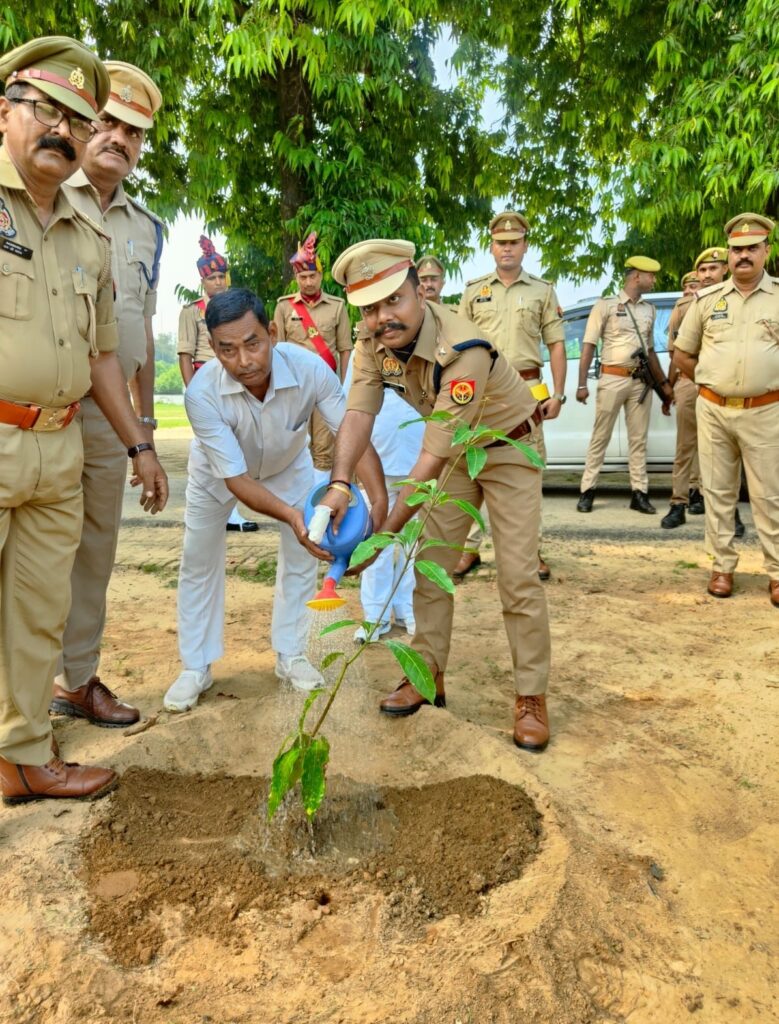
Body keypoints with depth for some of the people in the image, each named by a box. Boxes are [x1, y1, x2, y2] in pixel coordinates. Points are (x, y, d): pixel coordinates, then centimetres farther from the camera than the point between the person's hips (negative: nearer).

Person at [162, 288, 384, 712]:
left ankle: (290, 656, 19)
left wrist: (380, 502, -52)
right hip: (219, 471, -1)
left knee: (300, 558, 1)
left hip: (288, 465, 1)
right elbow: (235, 477, -38)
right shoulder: (202, 392, -40)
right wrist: (290, 515, -55)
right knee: (199, 563, 3)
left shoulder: (309, 368, -37)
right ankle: (195, 668, 18)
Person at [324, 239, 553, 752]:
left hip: (510, 445, -6)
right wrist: (340, 484, -40)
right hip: (457, 448, 7)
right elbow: (359, 413, -23)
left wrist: (385, 532, -37)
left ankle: (532, 697, 5)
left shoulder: (464, 352, -37)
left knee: (518, 576, -9)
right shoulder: (375, 341, -15)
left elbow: (433, 457, -37)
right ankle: (429, 677, 20)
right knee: (431, 565, 6)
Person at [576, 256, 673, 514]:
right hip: (612, 379, -5)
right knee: (600, 437, 0)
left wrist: (664, 383, 17)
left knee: (638, 440, 6)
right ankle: (587, 491, 6)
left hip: (641, 381, 5)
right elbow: (588, 345, -5)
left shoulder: (649, 310, 14)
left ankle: (639, 492, 11)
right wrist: (582, 384, -11)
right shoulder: (605, 305, -2)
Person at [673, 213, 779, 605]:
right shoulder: (706, 299, 7)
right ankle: (722, 566, 19)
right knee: (718, 492, 8)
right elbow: (682, 355, 14)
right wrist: (714, 381, 9)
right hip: (713, 410, 2)